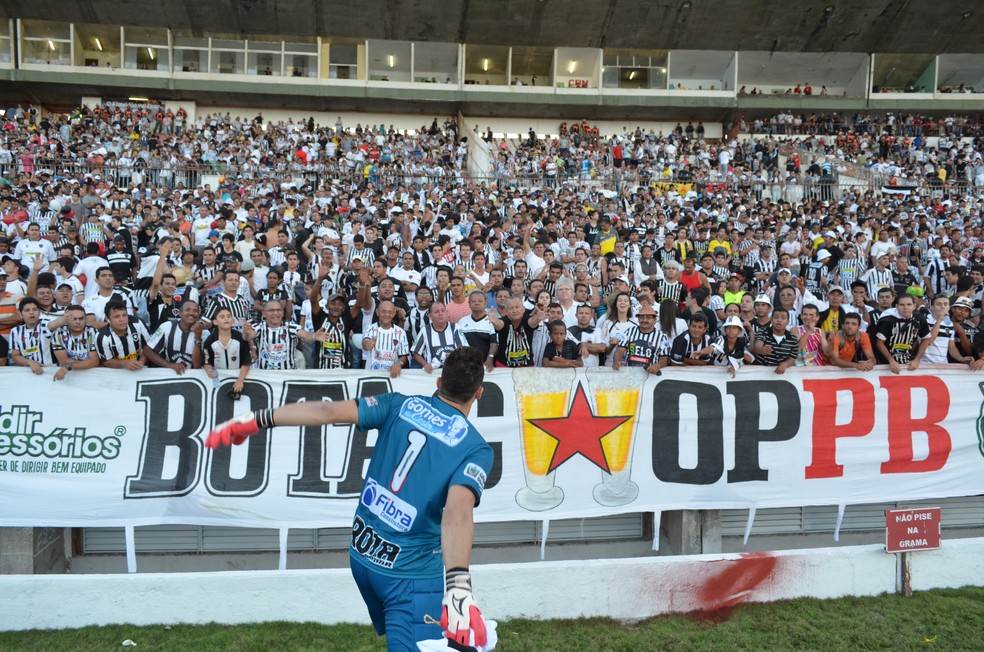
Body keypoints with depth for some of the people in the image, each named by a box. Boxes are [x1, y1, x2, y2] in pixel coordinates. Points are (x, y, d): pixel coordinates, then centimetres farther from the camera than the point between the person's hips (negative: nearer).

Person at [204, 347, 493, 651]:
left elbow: (328, 410, -14)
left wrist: (257, 419, -10)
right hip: (411, 572, -5)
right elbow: (458, 510, -30)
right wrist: (459, 586, -40)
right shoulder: (476, 449, -12)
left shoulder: (400, 406, -3)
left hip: (362, 552, 5)